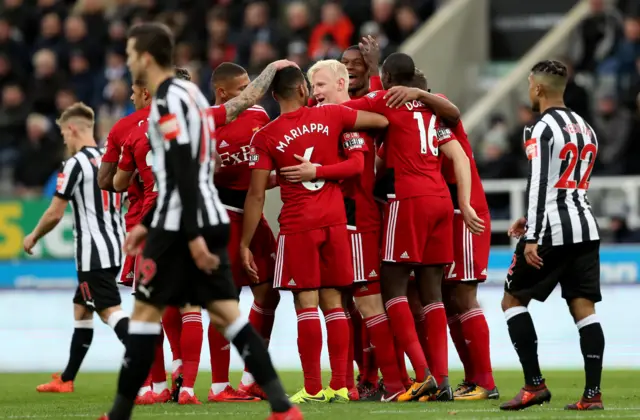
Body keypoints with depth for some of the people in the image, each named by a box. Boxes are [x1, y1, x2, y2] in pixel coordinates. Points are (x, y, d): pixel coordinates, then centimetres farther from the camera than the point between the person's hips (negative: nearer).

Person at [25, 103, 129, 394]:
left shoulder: (76, 164, -11)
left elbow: (54, 214, -9)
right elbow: (120, 203, 20)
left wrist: (33, 238, 7)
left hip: (93, 254, -9)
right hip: (113, 248, 9)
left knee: (110, 311, -14)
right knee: (81, 309, 19)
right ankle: (67, 379, 28)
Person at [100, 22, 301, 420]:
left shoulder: (167, 101, -12)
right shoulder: (190, 92, 18)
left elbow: (184, 172, -19)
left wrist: (193, 235, -23)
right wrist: (148, 224, 26)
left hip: (184, 224, -9)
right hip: (212, 218, 9)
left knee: (146, 311, 1)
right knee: (226, 311, 4)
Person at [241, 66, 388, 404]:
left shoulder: (265, 137, -4)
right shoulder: (331, 116, 2)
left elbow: (256, 195, -5)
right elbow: (382, 121, 11)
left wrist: (245, 243, 2)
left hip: (297, 225, -3)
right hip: (334, 221, 3)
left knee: (306, 303, -2)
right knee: (332, 301, 9)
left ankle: (313, 388, -4)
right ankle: (340, 386, 7)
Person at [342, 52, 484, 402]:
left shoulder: (386, 101, 1)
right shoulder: (431, 108, 19)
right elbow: (459, 157, 13)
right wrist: (465, 205, 10)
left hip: (409, 199, -6)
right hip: (441, 199, 6)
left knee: (393, 286, -2)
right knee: (431, 291, 8)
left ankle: (423, 374, -14)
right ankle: (441, 378, 1)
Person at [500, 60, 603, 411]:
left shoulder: (543, 129, -9)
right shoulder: (585, 129, 17)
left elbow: (539, 184, -16)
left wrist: (532, 238, -18)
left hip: (552, 231, -7)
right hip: (585, 227, 7)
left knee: (513, 300, 6)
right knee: (583, 308, 3)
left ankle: (534, 385, -2)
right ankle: (593, 393, -6)